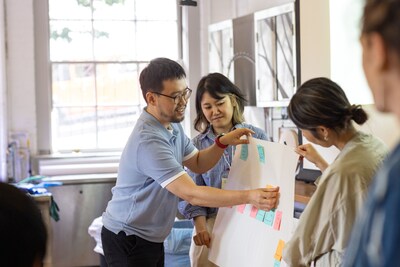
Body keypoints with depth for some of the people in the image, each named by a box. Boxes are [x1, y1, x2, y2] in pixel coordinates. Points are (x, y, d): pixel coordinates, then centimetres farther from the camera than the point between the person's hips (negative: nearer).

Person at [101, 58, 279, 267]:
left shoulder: (172, 125, 3)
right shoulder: (148, 140, -28)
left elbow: (197, 164, 13)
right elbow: (191, 194, -32)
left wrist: (222, 142, -6)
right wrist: (249, 197, -34)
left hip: (150, 238, 9)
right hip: (127, 240, -9)